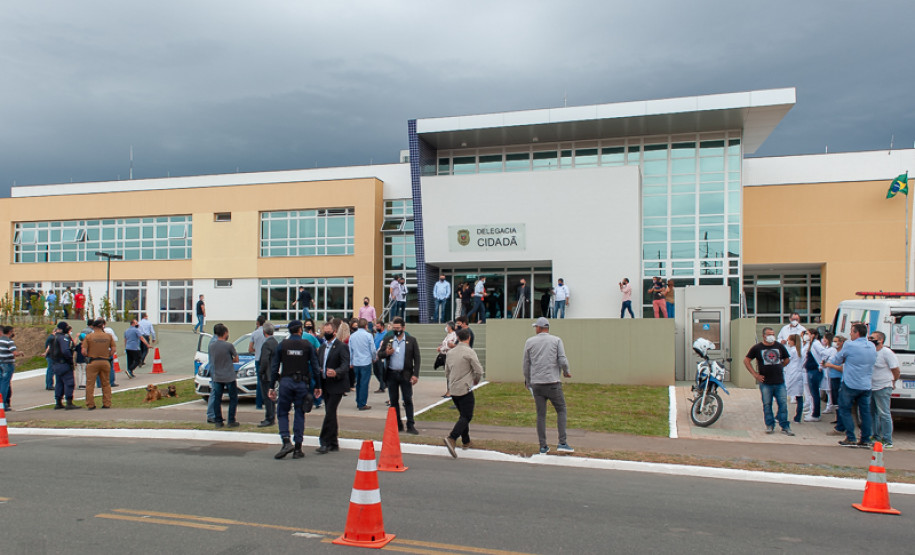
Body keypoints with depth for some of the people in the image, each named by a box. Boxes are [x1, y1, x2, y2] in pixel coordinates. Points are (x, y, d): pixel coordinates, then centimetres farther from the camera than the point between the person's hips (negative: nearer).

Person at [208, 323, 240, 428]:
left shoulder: (211, 346, 1)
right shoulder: (229, 345, -14)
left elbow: (212, 359, 14)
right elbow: (236, 359, -3)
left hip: (217, 377, 4)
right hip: (229, 377, -4)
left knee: (217, 399, 9)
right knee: (233, 399, 7)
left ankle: (218, 421, 11)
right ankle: (231, 421, 7)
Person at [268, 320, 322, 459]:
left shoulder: (282, 345, 3)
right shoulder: (307, 345, 1)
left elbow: (275, 367, 3)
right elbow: (315, 367, 1)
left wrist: (271, 387, 7)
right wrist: (318, 386, 7)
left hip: (286, 382, 0)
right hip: (302, 383, 0)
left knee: (282, 413, 10)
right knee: (299, 414, 7)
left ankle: (286, 442, -8)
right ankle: (298, 449, 8)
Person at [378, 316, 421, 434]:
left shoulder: (411, 340, 0)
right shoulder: (388, 339, 7)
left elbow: (417, 358, -1)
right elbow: (379, 354, 9)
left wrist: (415, 374, -9)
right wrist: (386, 353, -14)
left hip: (405, 375, -3)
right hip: (391, 374, 3)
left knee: (408, 400, -1)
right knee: (394, 401, 8)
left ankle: (410, 426, 5)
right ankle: (397, 425, 18)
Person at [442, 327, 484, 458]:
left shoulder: (450, 353, 9)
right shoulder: (469, 352, -11)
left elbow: (447, 372, 17)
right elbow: (479, 371, -11)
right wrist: (476, 380, 9)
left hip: (453, 389, 7)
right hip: (465, 389, -7)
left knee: (463, 415, 19)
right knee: (466, 417, -6)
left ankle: (466, 442, 24)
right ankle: (451, 438, -23)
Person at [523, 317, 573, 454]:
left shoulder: (529, 342, 6)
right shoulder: (556, 340, 1)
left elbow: (525, 365, 8)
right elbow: (563, 361, -8)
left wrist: (527, 381, 23)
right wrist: (566, 372, 12)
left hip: (536, 384, 2)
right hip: (553, 382, -2)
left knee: (541, 415, 7)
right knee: (561, 411, 10)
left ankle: (543, 447, 9)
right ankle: (562, 443, 1)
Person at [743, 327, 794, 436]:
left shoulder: (780, 346, 7)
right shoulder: (757, 348, -1)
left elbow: (786, 359, 23)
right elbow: (746, 360, 3)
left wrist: (778, 367, 12)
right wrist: (755, 374, -3)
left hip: (780, 382, 2)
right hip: (765, 383, -2)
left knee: (783, 404, 1)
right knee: (767, 405, 4)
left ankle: (785, 427, 9)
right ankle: (770, 425, 15)